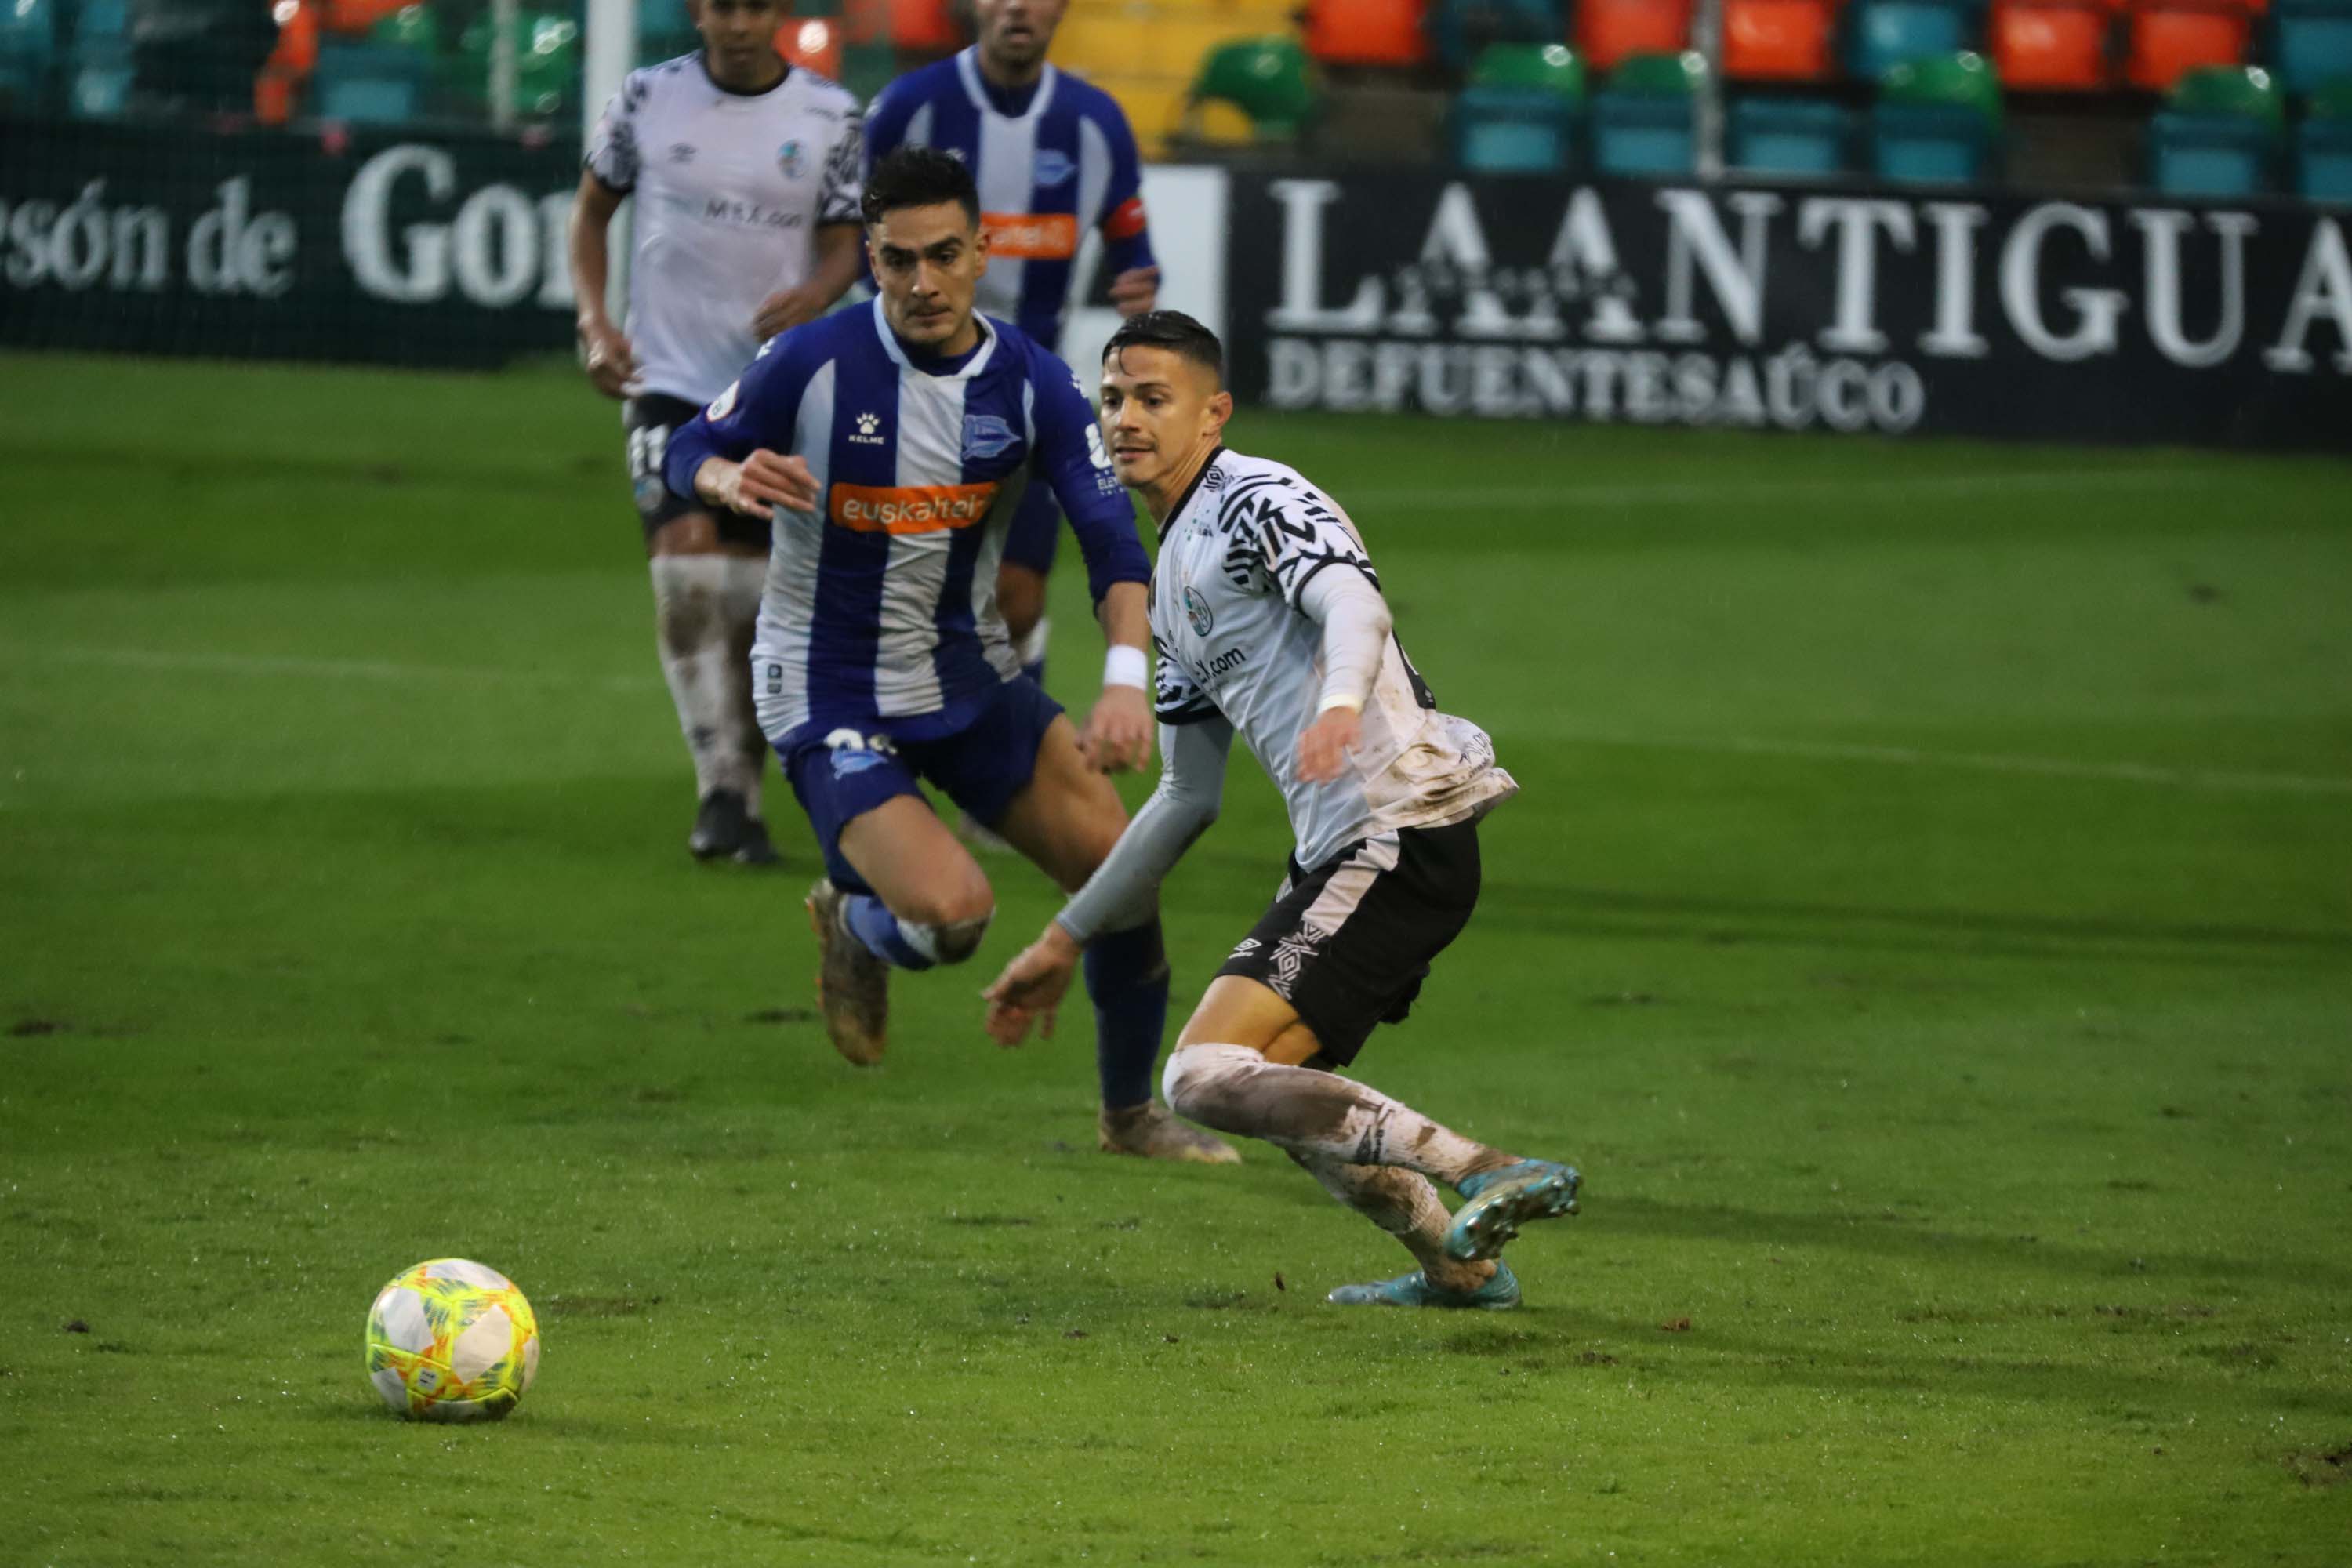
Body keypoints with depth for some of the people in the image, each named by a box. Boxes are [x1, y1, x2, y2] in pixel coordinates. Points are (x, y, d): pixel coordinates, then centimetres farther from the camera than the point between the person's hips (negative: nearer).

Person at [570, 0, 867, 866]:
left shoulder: (829, 114, 0)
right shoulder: (648, 97, -2)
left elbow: (843, 244, 3)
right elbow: (592, 208, 10)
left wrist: (815, 295, -21)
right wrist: (594, 321, -4)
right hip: (668, 379, -1)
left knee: (758, 600, 4)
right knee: (685, 570, -18)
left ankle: (746, 789, 19)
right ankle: (720, 792, -15)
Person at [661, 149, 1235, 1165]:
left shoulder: (1030, 383, -8)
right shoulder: (812, 364, -15)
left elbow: (1111, 537, -12)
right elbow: (691, 449, -1)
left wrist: (1125, 679, -28)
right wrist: (731, 481, -26)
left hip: (970, 680, 4)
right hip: (829, 696, -4)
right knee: (953, 912, -25)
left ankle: (1131, 1113, 20)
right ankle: (856, 929, 14)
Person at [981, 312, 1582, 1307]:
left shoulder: (1257, 499, -5)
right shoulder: (1174, 581, 24)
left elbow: (1352, 601, -27)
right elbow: (1187, 799, 31)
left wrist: (1341, 703, -49)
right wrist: (1065, 940, 33)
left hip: (1400, 831, -10)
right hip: (1338, 851, 10)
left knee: (1206, 1076, -19)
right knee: (1276, 1091, 23)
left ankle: (1489, 1178, -23)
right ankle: (1461, 1267, 32)